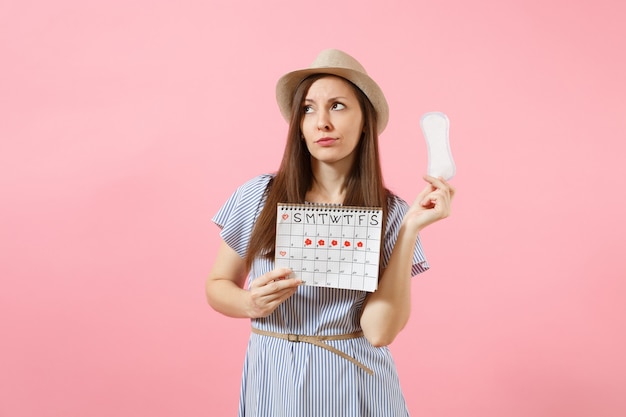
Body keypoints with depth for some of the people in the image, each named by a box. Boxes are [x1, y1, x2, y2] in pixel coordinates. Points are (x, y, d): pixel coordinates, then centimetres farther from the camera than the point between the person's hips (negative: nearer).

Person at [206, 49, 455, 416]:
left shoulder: (390, 213, -8)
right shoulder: (258, 197, -7)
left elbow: (379, 330, -17)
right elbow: (217, 285, 4)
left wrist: (411, 227, -21)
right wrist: (251, 303, -16)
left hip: (356, 388, 0)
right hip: (274, 384, 1)